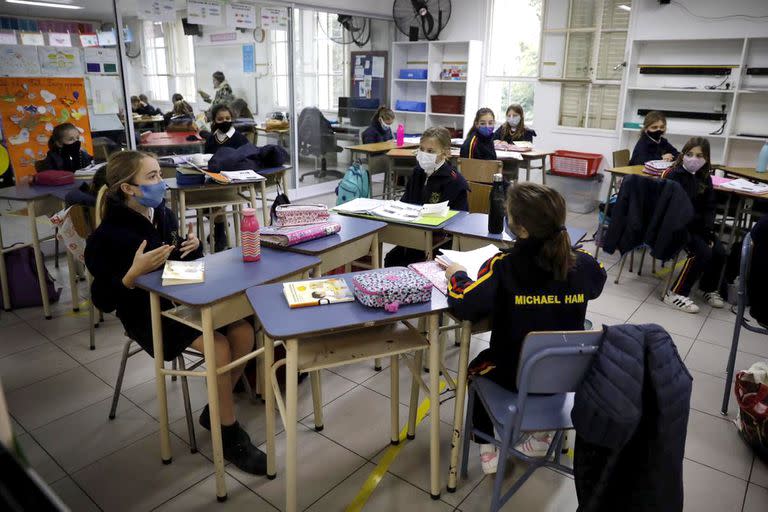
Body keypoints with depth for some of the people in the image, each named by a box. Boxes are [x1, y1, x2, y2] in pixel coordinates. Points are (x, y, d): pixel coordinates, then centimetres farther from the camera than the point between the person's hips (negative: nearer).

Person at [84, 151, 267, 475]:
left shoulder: (164, 214, 2)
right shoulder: (108, 236, -16)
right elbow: (103, 301, -15)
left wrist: (193, 246, -5)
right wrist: (135, 272, -29)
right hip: (146, 314, -6)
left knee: (244, 332, -14)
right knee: (219, 346, -26)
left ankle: (214, 410, 7)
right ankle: (230, 435, -8)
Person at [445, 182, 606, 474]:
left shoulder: (503, 266, -28)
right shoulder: (583, 264, -15)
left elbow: (464, 306, -31)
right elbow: (595, 284, 8)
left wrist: (457, 275, -12)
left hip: (516, 375, -3)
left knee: (477, 367, 30)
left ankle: (489, 449, 28)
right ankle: (543, 432, 38)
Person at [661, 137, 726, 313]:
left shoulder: (705, 178, 7)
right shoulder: (673, 175, -11)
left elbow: (709, 208, 10)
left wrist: (708, 231, -6)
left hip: (698, 225, 6)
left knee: (719, 251, -10)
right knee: (702, 252, -23)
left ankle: (709, 288, 18)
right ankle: (676, 294, -14)